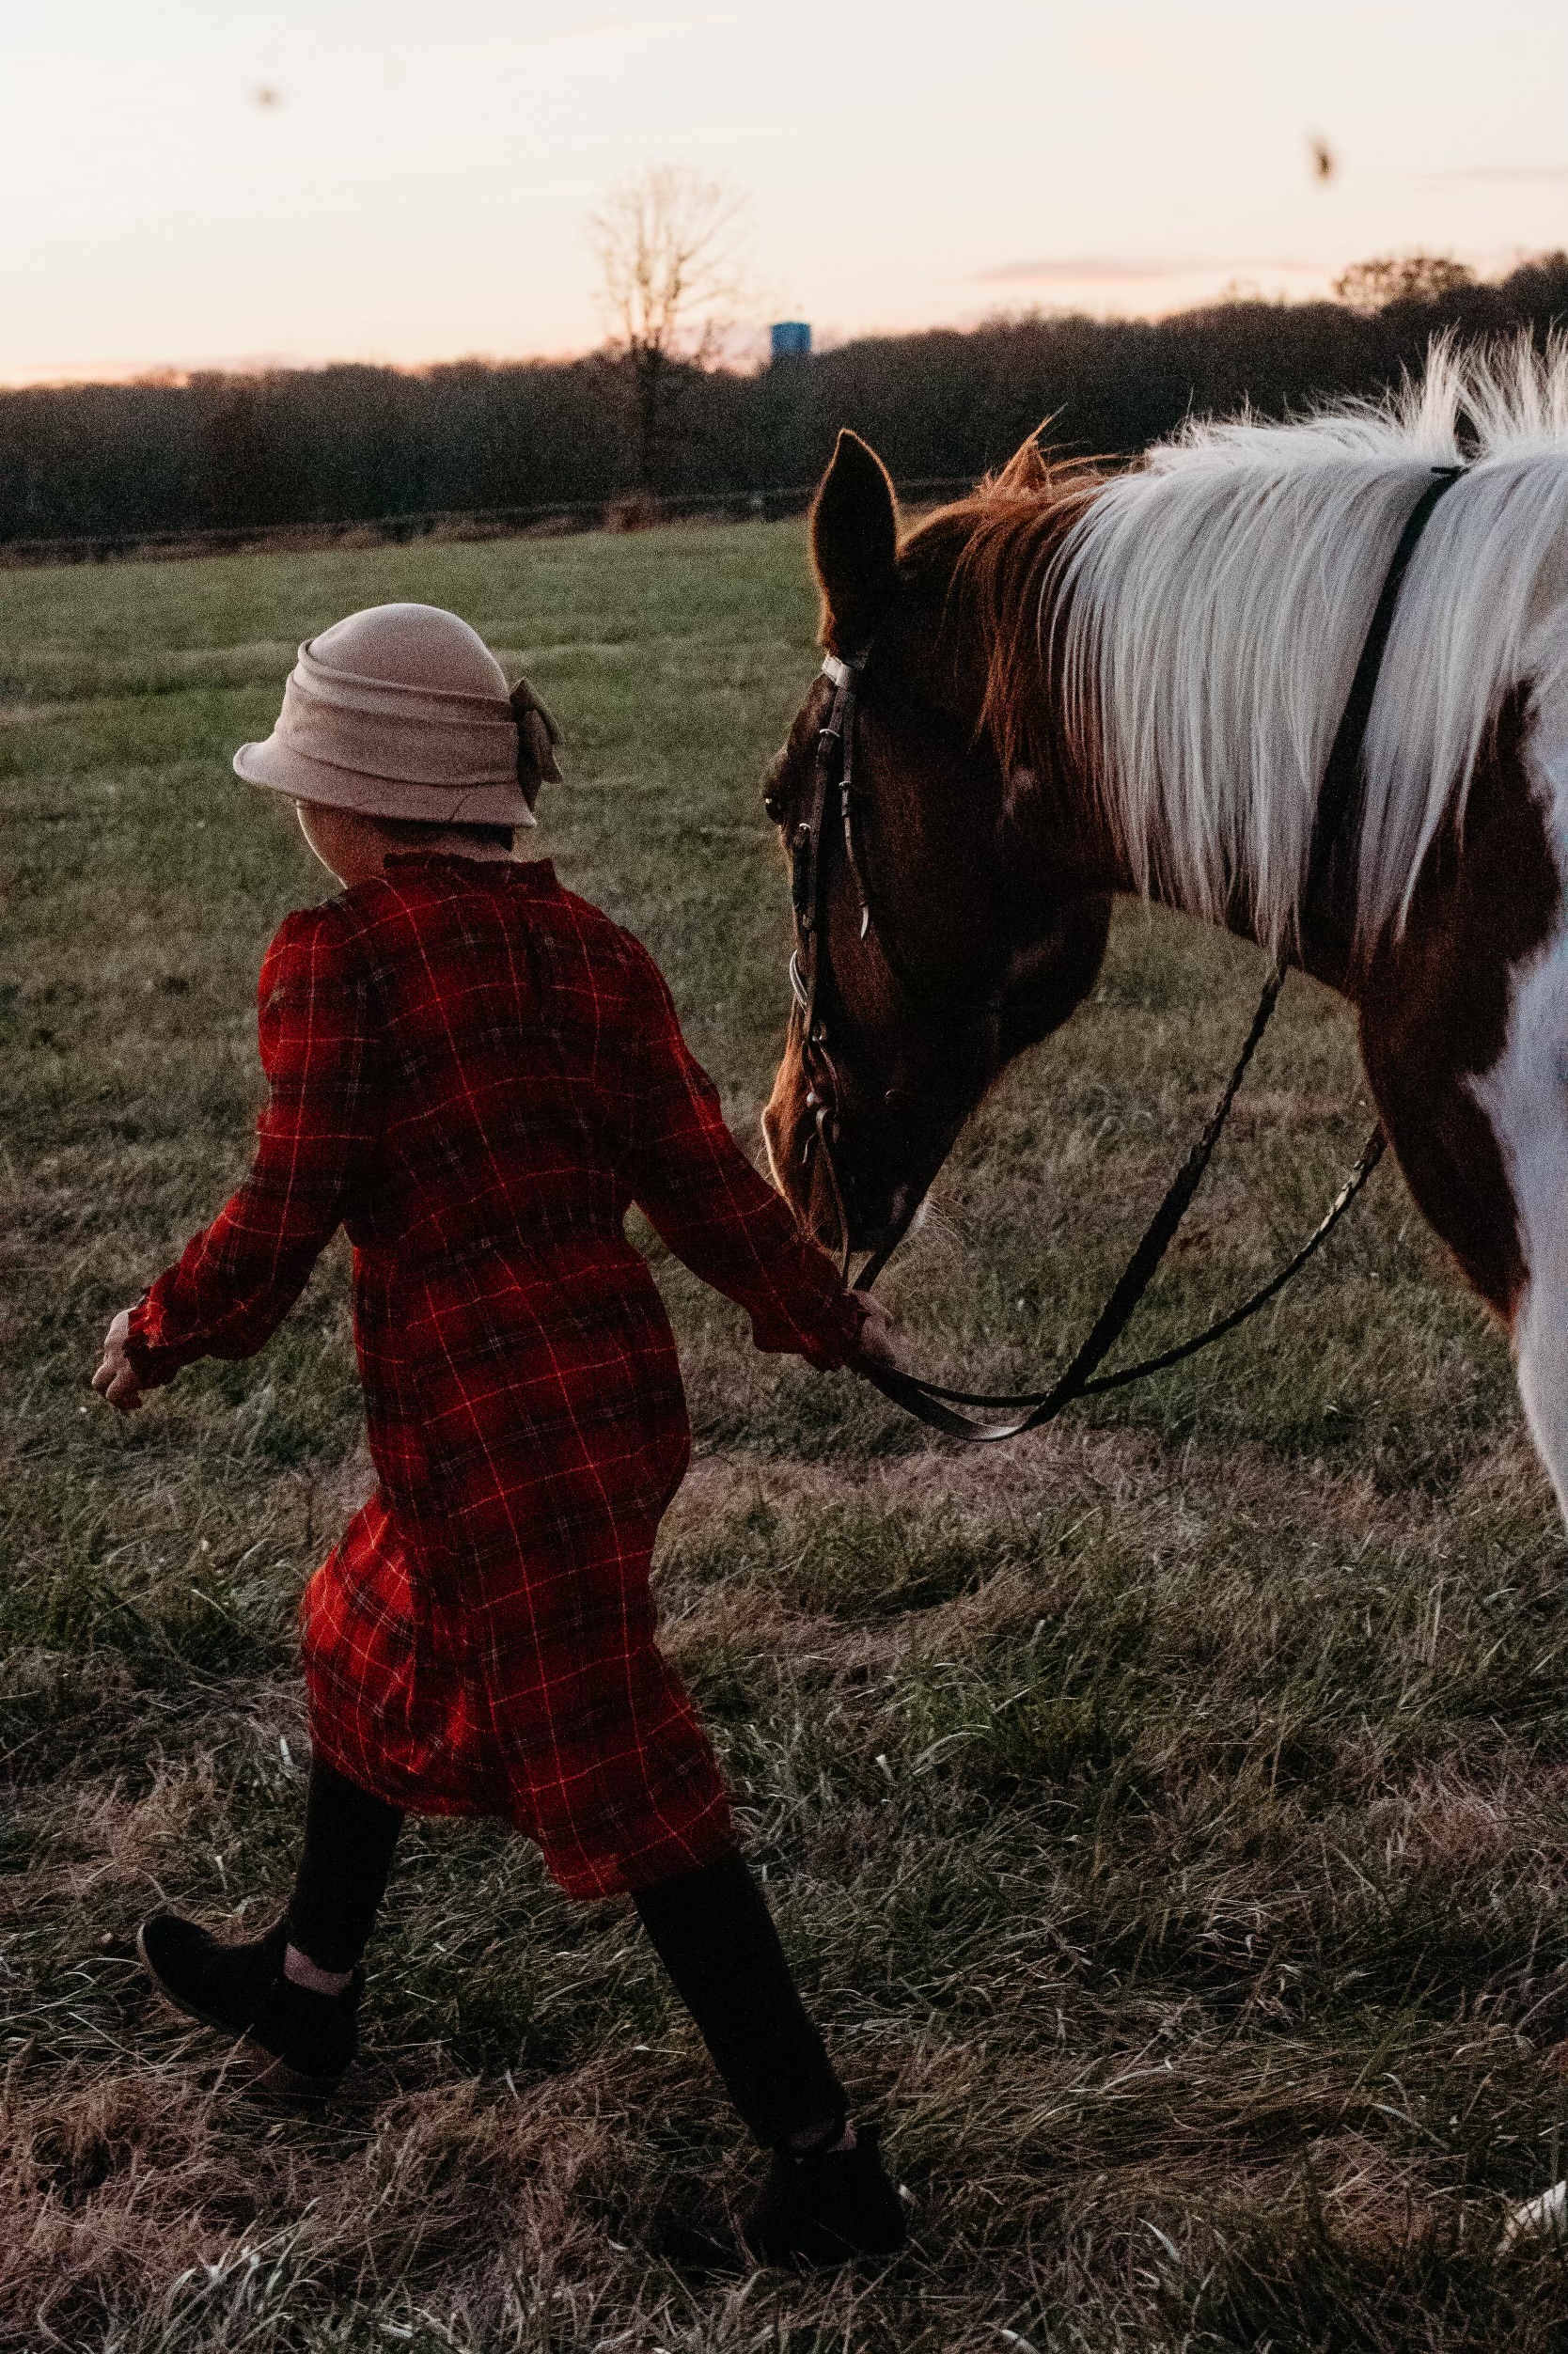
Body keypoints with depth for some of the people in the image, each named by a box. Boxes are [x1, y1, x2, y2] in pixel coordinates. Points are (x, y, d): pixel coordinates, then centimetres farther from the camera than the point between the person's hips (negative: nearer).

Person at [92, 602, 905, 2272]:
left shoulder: (333, 959, -13)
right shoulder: (581, 942, 5)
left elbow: (281, 1221, -12)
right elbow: (695, 1169, 6)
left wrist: (159, 1332, 5)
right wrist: (824, 1317, 19)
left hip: (487, 1417, -8)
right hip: (619, 1379, 8)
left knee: (622, 1785, 0)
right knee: (370, 1644, 28)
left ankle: (826, 2161, 6)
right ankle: (306, 1996, 47)